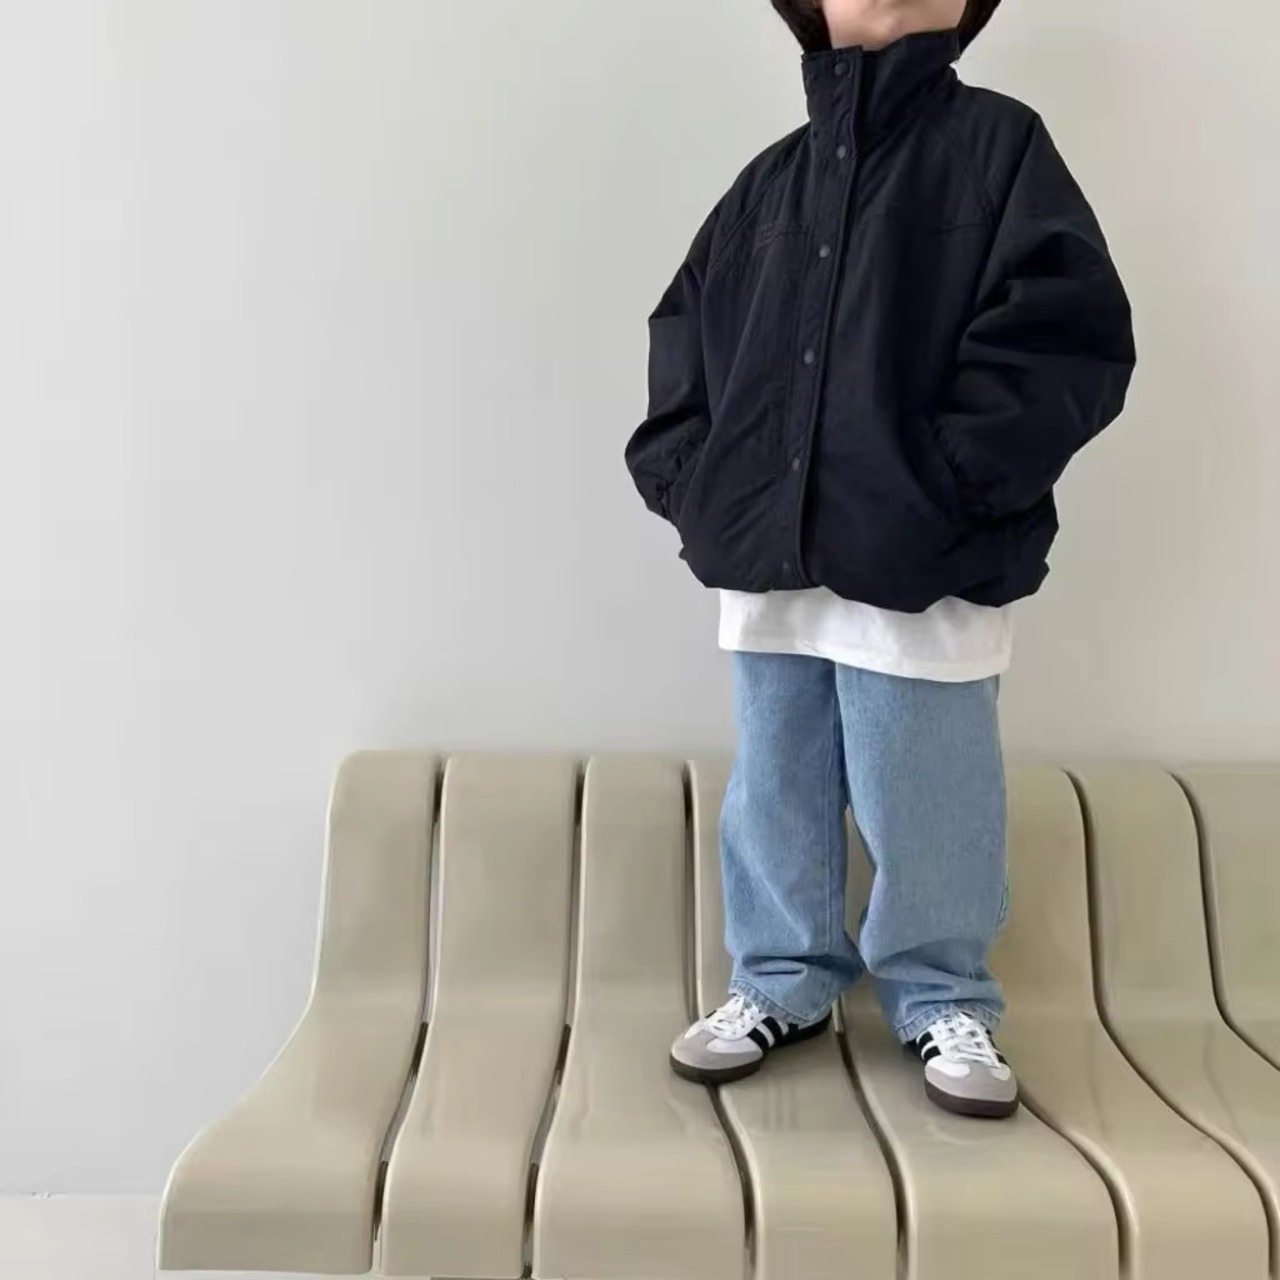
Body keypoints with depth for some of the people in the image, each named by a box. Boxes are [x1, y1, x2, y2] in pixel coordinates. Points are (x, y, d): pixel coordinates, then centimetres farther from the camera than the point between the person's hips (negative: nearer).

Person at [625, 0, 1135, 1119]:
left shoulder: (997, 143, 2)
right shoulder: (770, 180, 15)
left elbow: (1072, 331, -9)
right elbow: (684, 331, 22)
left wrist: (945, 483, -17)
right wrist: (687, 471, 7)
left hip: (922, 566, -4)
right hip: (769, 561, 5)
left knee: (924, 804, 5)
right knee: (774, 794, 14)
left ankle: (946, 1002, 27)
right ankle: (783, 983, 32)